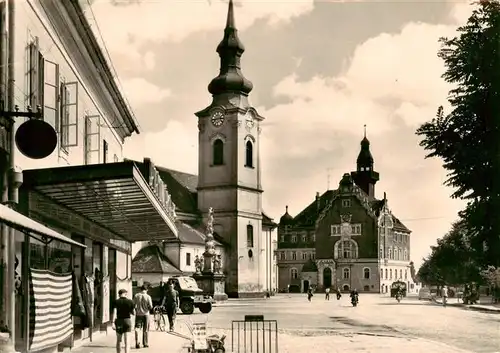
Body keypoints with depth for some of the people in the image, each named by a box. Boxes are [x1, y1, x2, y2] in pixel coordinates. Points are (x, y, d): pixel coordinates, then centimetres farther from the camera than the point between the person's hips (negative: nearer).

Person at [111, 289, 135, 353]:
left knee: (118, 340, 18)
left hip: (119, 321, 1)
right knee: (127, 341, -4)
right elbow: (133, 313, 3)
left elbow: (114, 312, -15)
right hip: (127, 320, -1)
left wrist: (112, 322, -19)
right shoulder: (130, 301, -2)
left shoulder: (115, 302, -3)